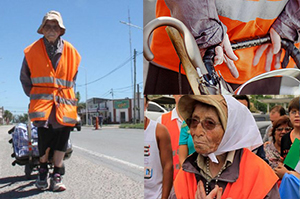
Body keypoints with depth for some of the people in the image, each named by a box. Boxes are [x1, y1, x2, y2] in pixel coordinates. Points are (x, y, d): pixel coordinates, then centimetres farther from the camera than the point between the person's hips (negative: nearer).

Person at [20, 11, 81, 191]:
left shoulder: (71, 52, 8)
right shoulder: (32, 51, 5)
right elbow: (25, 77, 15)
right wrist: (34, 95, 12)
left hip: (64, 103, 2)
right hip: (42, 102, -1)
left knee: (61, 139, -2)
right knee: (45, 137, -8)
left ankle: (57, 176, 7)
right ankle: (43, 170, 16)